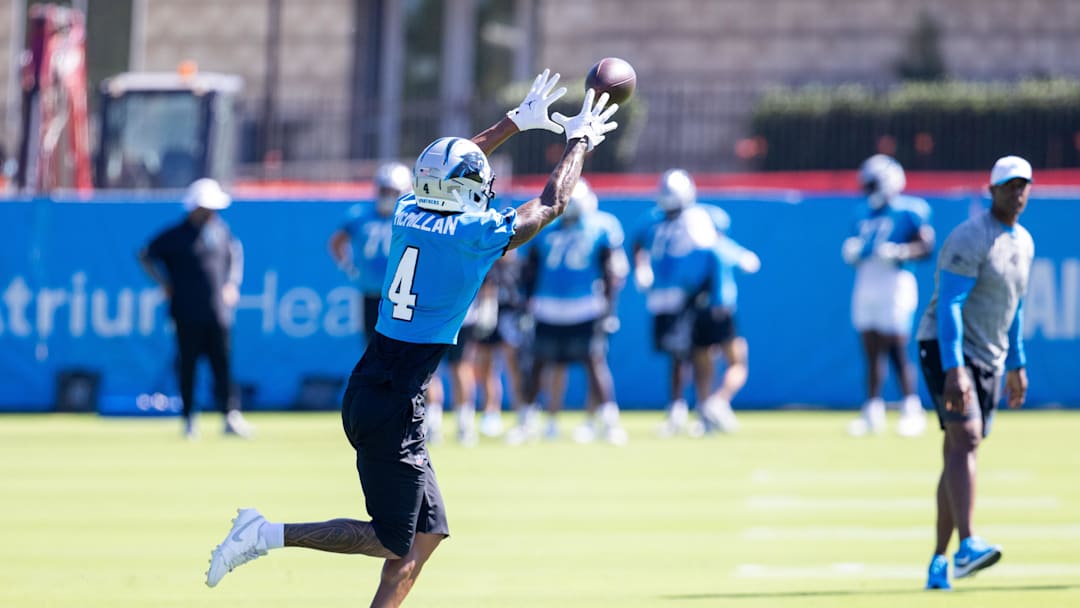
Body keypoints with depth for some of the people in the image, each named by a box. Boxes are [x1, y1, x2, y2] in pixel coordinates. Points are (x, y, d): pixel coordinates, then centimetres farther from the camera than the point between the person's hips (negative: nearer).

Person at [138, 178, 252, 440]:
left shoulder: (220, 230, 8)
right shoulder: (176, 235, -4)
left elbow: (236, 253, 26)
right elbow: (146, 255, 4)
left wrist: (232, 283, 14)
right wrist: (166, 285, 1)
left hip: (218, 311, 3)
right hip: (188, 314, -3)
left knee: (222, 364, -1)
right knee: (187, 366, 1)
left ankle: (231, 417, -3)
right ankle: (189, 420, 7)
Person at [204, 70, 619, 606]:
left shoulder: (409, 214, 7)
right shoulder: (473, 235, -11)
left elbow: (452, 168, 29)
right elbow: (551, 205, 4)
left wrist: (519, 121, 37)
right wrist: (579, 141, 19)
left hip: (365, 393, 9)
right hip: (394, 406, -9)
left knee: (427, 533, 12)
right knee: (394, 543, -3)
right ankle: (269, 535, -7)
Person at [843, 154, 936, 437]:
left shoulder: (909, 212, -5)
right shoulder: (864, 214, 16)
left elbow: (925, 247, -8)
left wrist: (900, 252, -22)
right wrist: (852, 252, 0)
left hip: (895, 284, -6)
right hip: (866, 284, 6)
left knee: (896, 350, -10)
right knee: (871, 352, 6)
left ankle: (912, 410, -4)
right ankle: (873, 411, 10)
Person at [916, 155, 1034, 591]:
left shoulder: (1023, 243, 12)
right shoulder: (970, 239, -16)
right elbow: (948, 306, -22)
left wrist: (1017, 366, 24)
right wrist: (954, 370, -31)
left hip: (990, 360, 8)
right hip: (946, 350, -8)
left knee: (960, 454, 8)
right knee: (966, 440, -25)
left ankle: (939, 563, 11)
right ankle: (967, 546, -38)